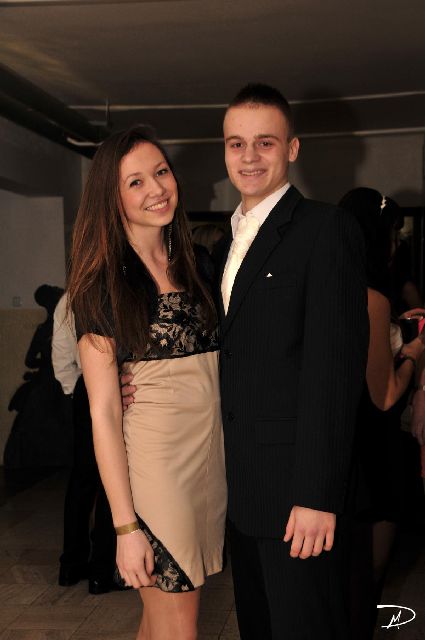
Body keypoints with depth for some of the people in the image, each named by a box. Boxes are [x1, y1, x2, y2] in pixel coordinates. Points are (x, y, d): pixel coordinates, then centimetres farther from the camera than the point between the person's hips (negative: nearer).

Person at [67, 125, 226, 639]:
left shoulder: (196, 266, 9)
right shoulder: (103, 282, -8)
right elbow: (103, 411, -11)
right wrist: (126, 525, -15)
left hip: (212, 455, 5)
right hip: (153, 462, -5)